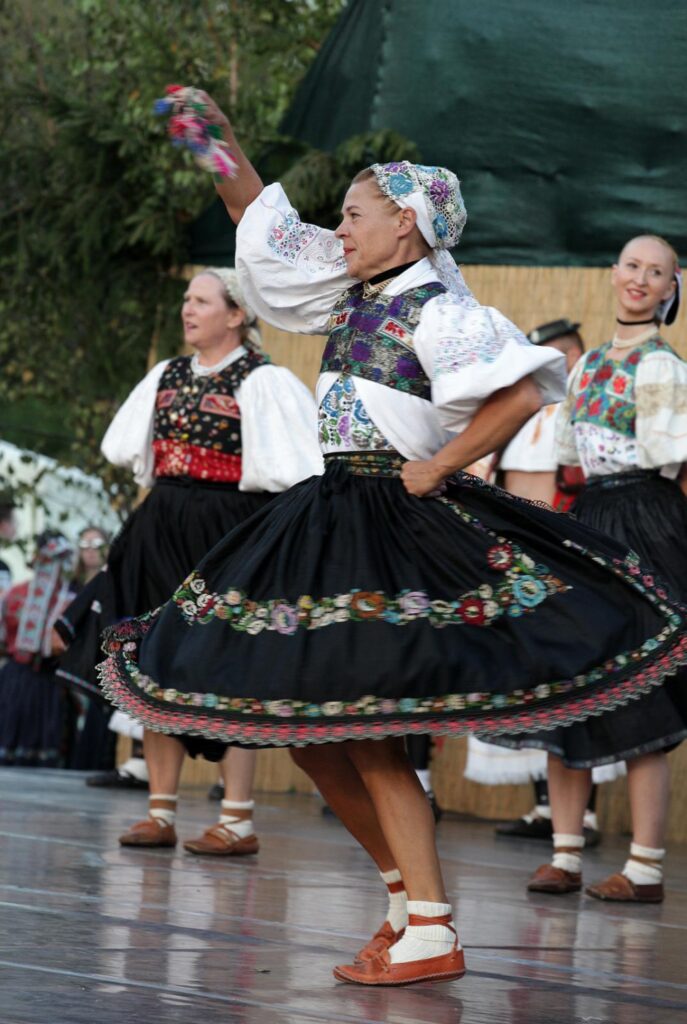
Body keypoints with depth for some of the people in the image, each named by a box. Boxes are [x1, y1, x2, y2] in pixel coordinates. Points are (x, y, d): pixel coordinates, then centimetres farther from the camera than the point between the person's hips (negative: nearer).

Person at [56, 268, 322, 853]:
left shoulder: (263, 382, -7)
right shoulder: (166, 377, 13)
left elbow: (302, 463, -14)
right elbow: (122, 448, 21)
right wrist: (172, 482, 13)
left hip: (227, 534, -7)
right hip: (163, 532, 7)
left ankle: (238, 821, -3)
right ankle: (161, 812, 12)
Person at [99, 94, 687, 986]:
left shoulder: (435, 307, -11)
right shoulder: (359, 293, 13)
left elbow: (521, 392, -22)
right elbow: (268, 233, 24)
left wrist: (437, 469, -17)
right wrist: (222, 149, 16)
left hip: (399, 527, -9)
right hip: (334, 515, 9)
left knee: (368, 733, -12)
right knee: (299, 721, 9)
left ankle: (432, 934, -8)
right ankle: (408, 892, 19)